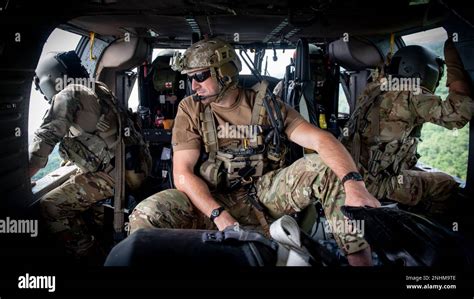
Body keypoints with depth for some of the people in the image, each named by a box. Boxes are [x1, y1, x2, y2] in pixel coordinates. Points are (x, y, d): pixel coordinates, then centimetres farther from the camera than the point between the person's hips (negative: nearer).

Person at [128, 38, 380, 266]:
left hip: (264, 197, 1)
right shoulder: (190, 110, 0)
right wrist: (219, 216, -24)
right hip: (213, 201, 0)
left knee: (327, 167, -20)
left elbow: (320, 139, -12)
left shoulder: (266, 106, -1)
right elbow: (183, 173, -9)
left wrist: (353, 183, -31)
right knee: (145, 216, -28)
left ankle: (359, 258, -14)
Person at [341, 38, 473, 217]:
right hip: (374, 183, -8)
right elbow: (459, 114, -19)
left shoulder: (373, 89, 10)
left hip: (351, 175, 9)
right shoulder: (411, 95, -13)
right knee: (446, 186, 6)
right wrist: (453, 58, -11)